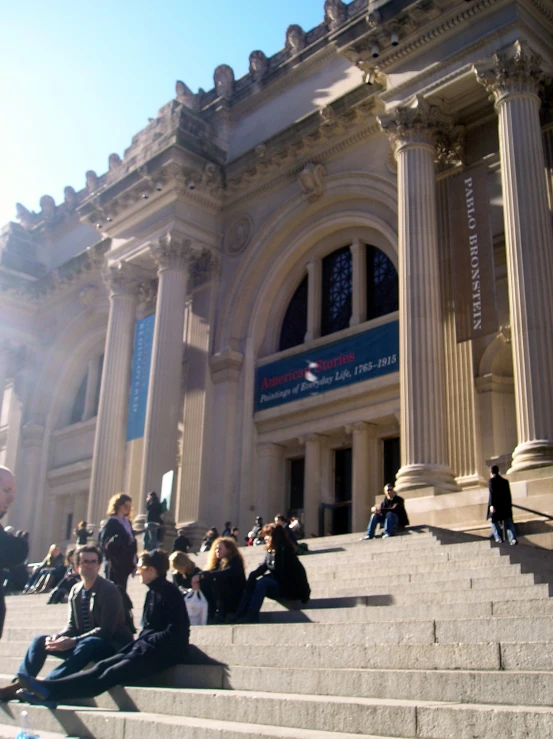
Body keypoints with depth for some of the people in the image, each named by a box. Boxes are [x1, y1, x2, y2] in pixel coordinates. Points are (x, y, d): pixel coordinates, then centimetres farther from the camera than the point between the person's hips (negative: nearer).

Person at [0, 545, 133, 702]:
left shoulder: (109, 590, -14)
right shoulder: (76, 591, 6)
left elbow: (106, 630, -20)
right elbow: (71, 626, 7)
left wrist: (73, 641, -28)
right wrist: (57, 637, -16)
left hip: (111, 645, -7)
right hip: (81, 643, 7)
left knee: (87, 645, -38)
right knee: (40, 641, -3)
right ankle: (19, 683, -21)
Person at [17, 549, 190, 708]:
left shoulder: (170, 593, -12)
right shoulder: (153, 592, 17)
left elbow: (175, 632, -18)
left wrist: (148, 642, -14)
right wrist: (139, 643, 2)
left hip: (165, 652, -9)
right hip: (147, 649, 9)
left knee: (112, 673, -21)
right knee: (102, 666, -9)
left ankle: (51, 691, -31)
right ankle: (50, 691, -20)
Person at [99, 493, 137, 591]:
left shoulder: (127, 522, 14)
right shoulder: (111, 522, -7)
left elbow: (132, 543, 14)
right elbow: (104, 543, -13)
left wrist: (134, 561, 11)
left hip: (126, 563, 7)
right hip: (115, 564, -7)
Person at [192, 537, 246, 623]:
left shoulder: (235, 562, -9)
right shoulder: (219, 562, 11)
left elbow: (225, 574, -27)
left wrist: (202, 575, -34)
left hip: (234, 601, -6)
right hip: (221, 601, 6)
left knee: (218, 580, -26)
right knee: (204, 581, -11)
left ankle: (221, 615, -25)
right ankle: (211, 613, -14)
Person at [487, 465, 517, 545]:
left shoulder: (492, 480, -1)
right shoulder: (505, 481, 15)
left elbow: (492, 493, -13)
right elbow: (509, 495, 15)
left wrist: (492, 505, -19)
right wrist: (509, 505, 21)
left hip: (496, 506, -5)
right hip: (506, 505, 5)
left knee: (494, 521, 9)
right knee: (508, 523, 2)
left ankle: (498, 538, -2)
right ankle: (512, 538, -14)